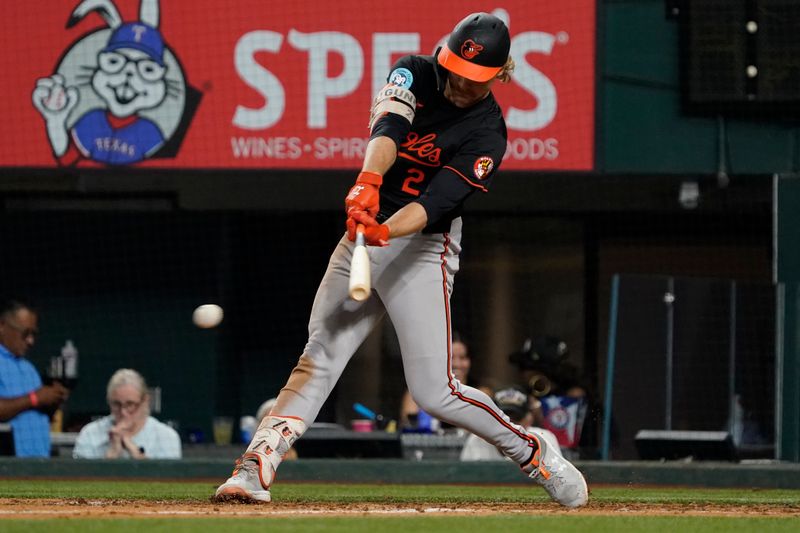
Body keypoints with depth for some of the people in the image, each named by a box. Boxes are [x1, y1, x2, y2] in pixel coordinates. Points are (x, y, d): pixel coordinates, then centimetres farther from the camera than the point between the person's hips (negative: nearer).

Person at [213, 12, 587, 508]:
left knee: (434, 392, -10)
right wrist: (369, 181, -41)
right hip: (365, 236, 4)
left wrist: (385, 232, -44)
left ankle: (532, 451, 9)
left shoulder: (488, 136, -13)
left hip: (422, 248, -4)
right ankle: (256, 468, -11)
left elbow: (435, 202, -26)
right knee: (318, 361, -5)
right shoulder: (416, 73, -1)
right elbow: (387, 130, -21)